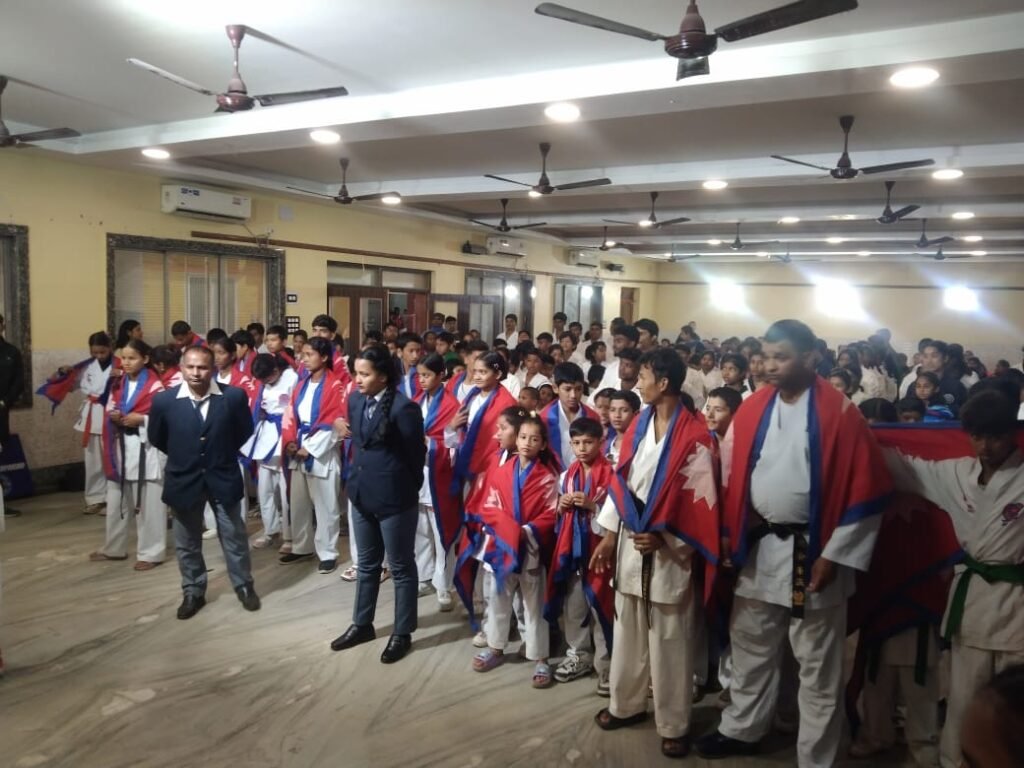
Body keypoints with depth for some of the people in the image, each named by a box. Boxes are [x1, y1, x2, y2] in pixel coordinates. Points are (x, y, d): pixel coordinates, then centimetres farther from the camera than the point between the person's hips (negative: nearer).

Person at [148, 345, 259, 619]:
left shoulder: (234, 396, -14)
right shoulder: (164, 400, -12)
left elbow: (245, 431, 4)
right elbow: (156, 439, 5)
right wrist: (181, 455, 11)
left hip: (223, 477, 0)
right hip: (184, 480, 1)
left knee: (234, 537, 13)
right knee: (186, 543, 15)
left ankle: (244, 586, 32)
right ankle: (193, 592, 34)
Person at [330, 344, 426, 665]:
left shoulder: (404, 408, -19)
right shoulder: (355, 400, 2)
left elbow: (416, 454, -10)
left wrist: (405, 489, 1)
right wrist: (358, 477, 13)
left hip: (394, 497, -7)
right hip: (361, 493, 7)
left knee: (401, 567, 9)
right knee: (367, 564, 21)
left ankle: (402, 633, 23)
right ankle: (362, 624, 37)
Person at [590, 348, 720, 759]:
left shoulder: (695, 433, -15)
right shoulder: (639, 424, 5)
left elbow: (701, 498, -13)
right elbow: (620, 480, 8)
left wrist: (665, 540, -14)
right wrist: (610, 536, 7)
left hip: (670, 549, -6)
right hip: (629, 541, 6)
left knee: (670, 641, 6)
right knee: (628, 629, 17)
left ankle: (673, 724, 23)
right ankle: (626, 704, 35)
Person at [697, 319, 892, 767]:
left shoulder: (839, 414, -13)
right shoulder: (752, 409, 1)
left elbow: (866, 489, -12)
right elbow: (732, 474, 7)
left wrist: (834, 555, -13)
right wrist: (729, 533, 5)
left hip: (812, 552, -5)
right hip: (759, 547, 5)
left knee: (817, 666, 10)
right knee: (751, 649, 20)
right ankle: (741, 730, 41)